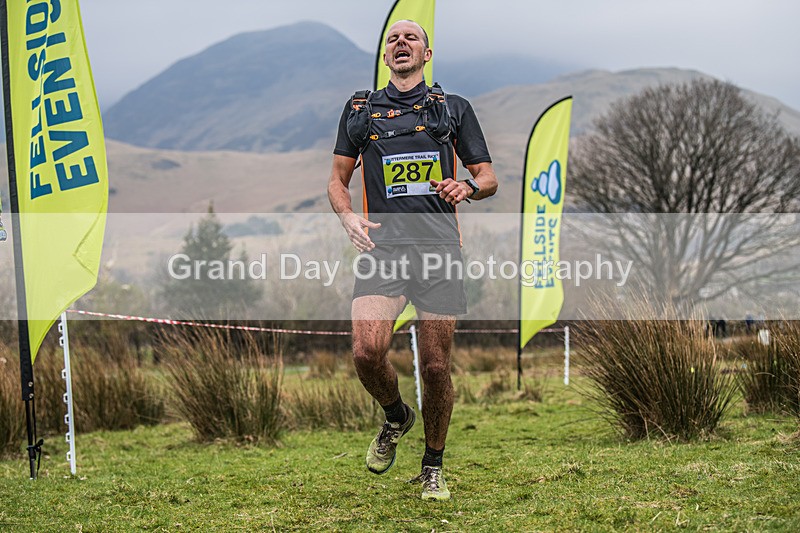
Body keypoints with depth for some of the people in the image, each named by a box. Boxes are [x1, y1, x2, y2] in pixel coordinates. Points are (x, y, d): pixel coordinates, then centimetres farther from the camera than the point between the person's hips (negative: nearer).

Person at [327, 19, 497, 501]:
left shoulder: (454, 108, 14)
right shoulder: (360, 110, 16)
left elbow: (489, 178, 15)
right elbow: (338, 179, 19)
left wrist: (468, 188, -9)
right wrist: (349, 216, -2)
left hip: (440, 248, 0)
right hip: (381, 247, 0)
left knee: (436, 368, -1)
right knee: (367, 352, -20)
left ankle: (433, 466, 20)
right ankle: (396, 417, 12)